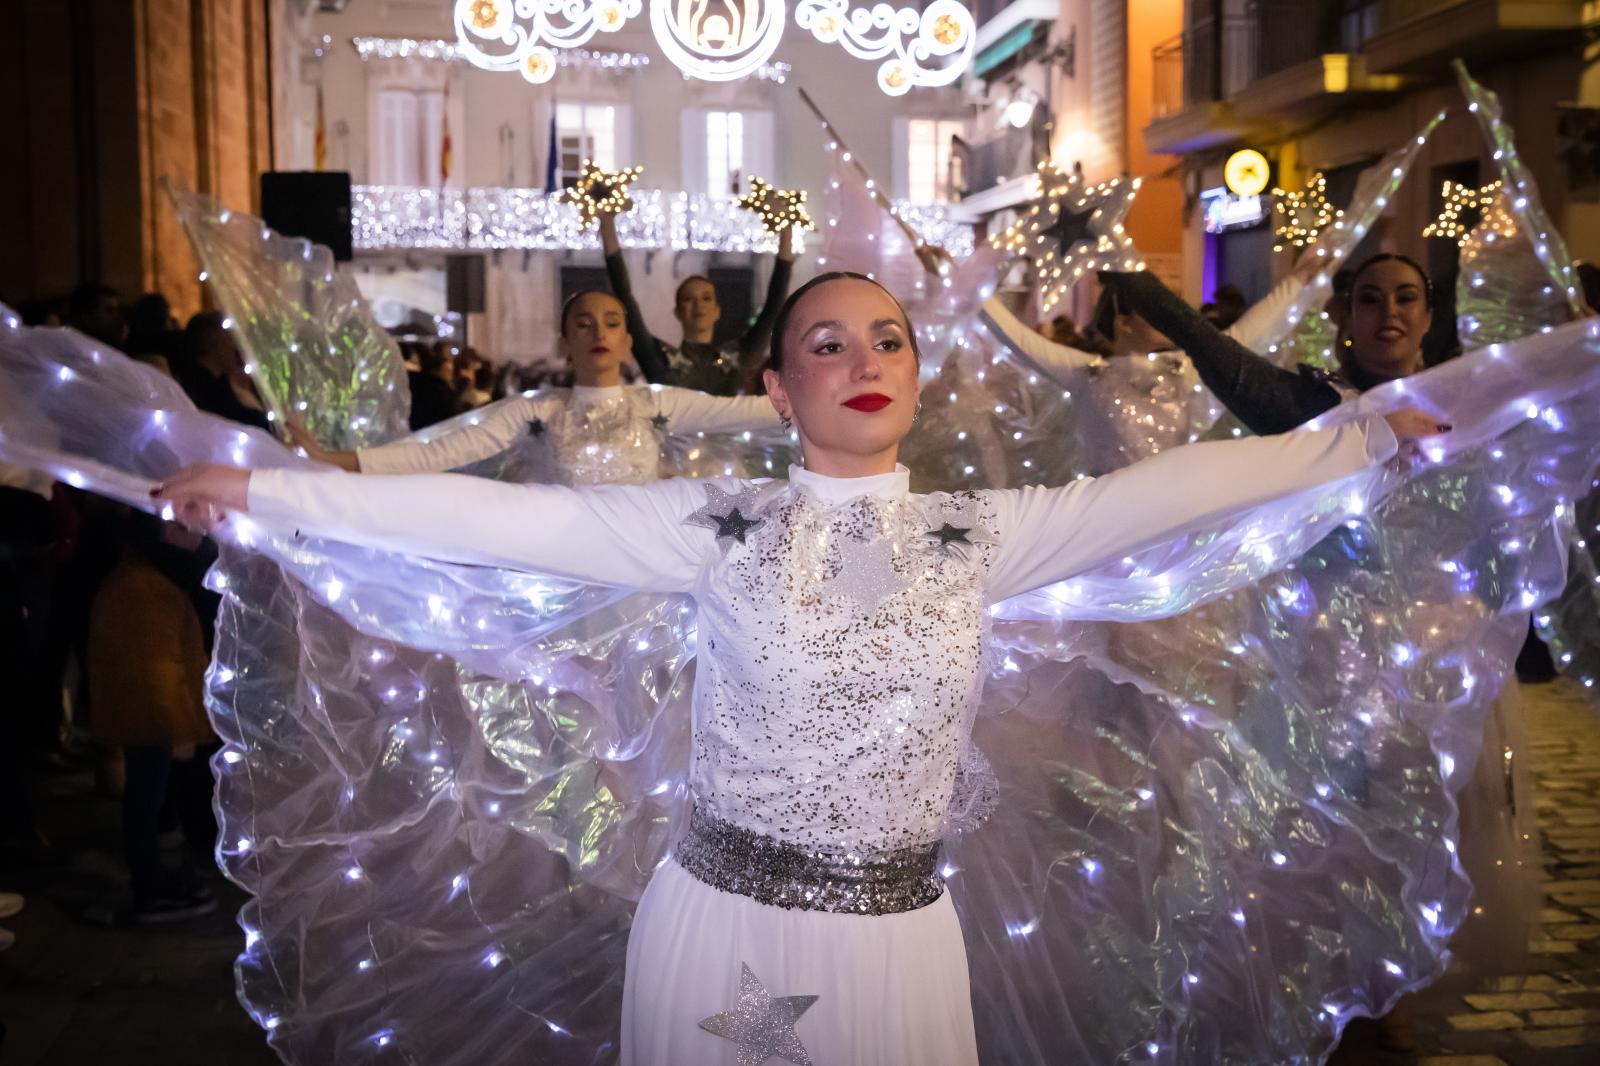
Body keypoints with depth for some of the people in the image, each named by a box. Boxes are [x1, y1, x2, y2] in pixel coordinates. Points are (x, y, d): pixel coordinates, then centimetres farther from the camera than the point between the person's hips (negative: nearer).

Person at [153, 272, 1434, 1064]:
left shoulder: (978, 534, 1)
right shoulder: (721, 525, -6)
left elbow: (1167, 486, 0)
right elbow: (507, 517, -11)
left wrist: (1378, 433, 1)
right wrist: (264, 490, -14)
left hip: (898, 937, 2)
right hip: (723, 922, -1)